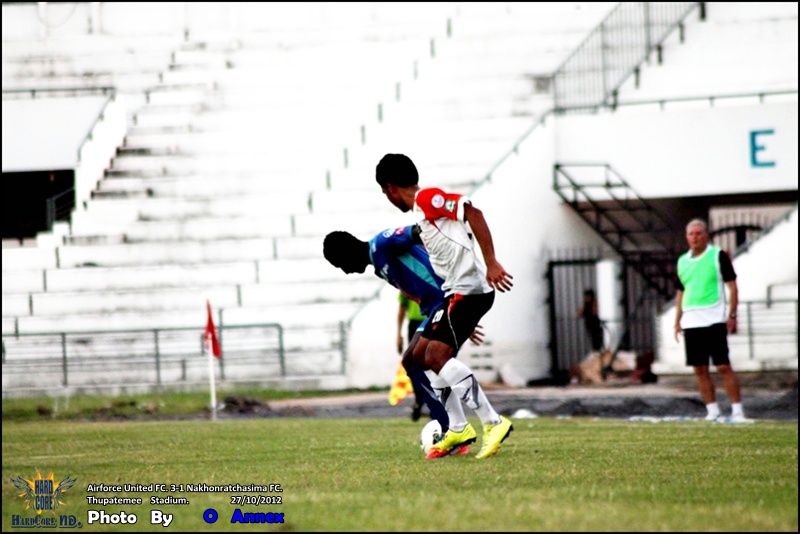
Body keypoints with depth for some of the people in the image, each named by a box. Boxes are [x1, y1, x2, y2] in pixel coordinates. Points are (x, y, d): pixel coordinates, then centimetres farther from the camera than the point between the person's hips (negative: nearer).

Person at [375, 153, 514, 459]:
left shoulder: (427, 197, -7)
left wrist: (491, 263, -26)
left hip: (468, 289, -10)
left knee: (436, 355, -18)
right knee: (421, 353, 15)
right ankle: (458, 430, 19)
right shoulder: (421, 211, 22)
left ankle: (494, 423, -19)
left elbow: (472, 212, -19)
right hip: (455, 291, 10)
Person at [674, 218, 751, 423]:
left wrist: (732, 316, -9)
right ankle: (712, 411, 9)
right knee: (700, 369, 3)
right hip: (691, 321, 5)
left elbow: (732, 287, -2)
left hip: (714, 320, -5)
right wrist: (677, 321, 14)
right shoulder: (683, 261, 13)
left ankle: (737, 411, -6)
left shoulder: (718, 256, -1)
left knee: (723, 366, -8)